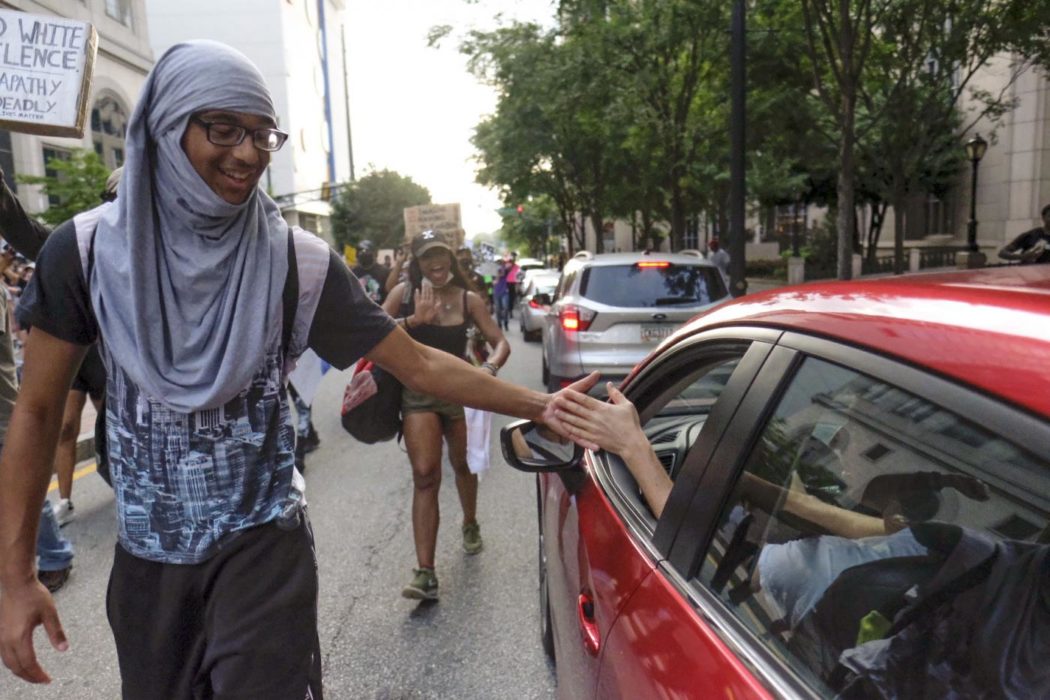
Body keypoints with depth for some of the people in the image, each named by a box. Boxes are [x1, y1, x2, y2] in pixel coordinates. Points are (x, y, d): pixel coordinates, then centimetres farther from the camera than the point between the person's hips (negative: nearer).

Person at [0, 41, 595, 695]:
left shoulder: (296, 259, -12)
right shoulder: (88, 249, -9)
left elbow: (418, 364, -10)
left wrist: (537, 405, -16)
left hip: (263, 543, -2)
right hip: (147, 554, 3)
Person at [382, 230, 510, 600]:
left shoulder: (468, 299, -3)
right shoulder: (404, 294, -4)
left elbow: (500, 342, -5)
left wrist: (489, 368, -25)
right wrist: (413, 320, -22)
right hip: (418, 395, -2)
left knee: (463, 465, 19)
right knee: (425, 475, -13)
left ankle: (470, 524, 50)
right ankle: (425, 573, -12)